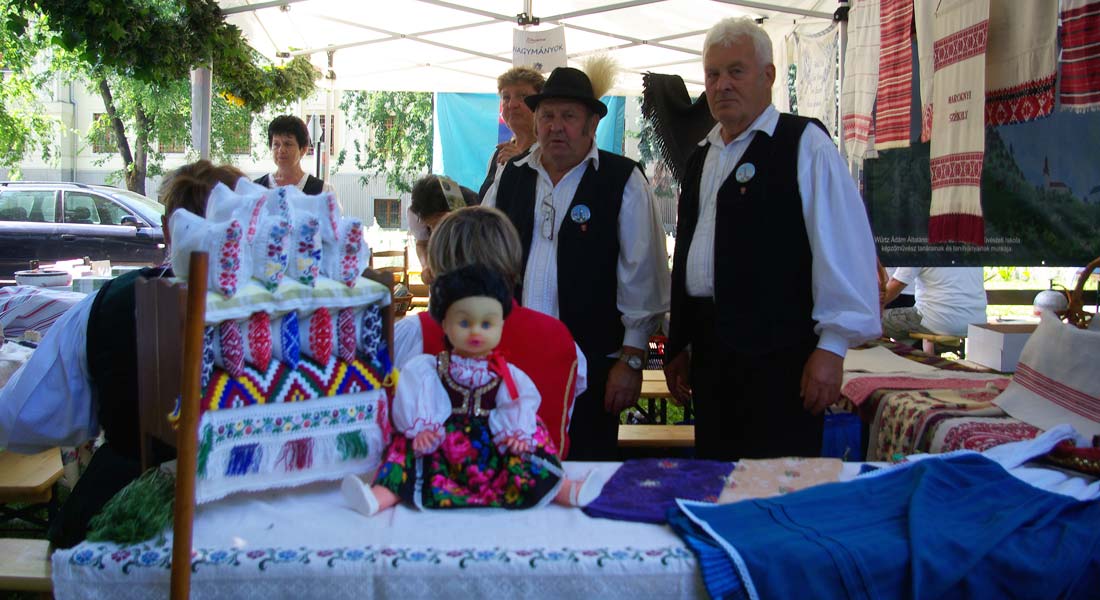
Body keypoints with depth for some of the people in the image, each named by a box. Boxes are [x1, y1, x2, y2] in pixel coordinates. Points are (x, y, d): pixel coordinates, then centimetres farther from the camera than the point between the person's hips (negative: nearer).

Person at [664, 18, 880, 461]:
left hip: (779, 353, -7)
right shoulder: (701, 157, 16)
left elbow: (842, 246, -12)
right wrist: (678, 344, 19)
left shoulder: (804, 145, -6)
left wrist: (831, 346, -16)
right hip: (710, 351, 7)